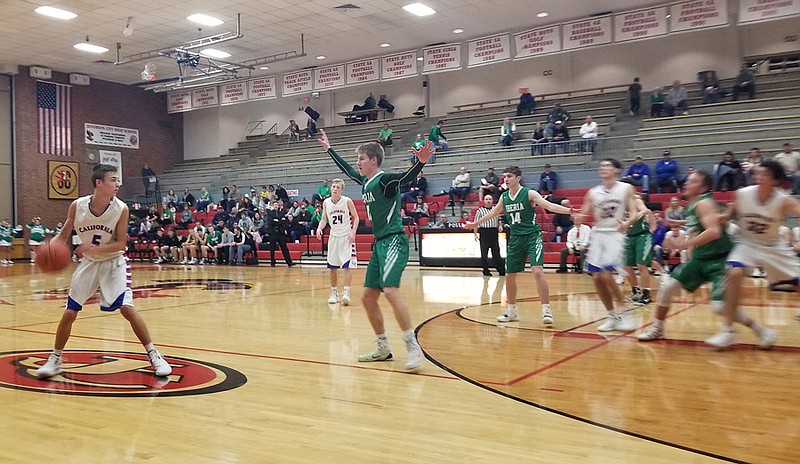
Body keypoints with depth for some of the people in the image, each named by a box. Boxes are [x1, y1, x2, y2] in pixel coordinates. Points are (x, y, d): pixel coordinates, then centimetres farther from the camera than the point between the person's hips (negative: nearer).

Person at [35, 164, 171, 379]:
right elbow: (63, 236, -3)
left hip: (113, 261, -2)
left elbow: (120, 243, -14)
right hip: (89, 262, 2)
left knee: (127, 308, -16)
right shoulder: (77, 206, -15)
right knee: (69, 313, 4)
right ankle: (55, 360, 24)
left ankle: (154, 355, -3)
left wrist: (97, 249, -31)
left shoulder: (121, 208, -20)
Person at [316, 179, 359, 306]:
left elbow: (356, 217, -4)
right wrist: (319, 228, -11)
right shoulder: (326, 202, 0)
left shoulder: (347, 201, -10)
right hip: (334, 237, 4)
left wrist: (353, 232, -16)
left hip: (347, 237, -4)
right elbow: (324, 219, 9)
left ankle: (346, 292, -12)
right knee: (332, 267, 5)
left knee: (347, 265, -12)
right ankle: (334, 292, 17)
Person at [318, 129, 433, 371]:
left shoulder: (385, 180, -10)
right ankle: (383, 348, 18)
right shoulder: (365, 181, 15)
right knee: (368, 297, 8)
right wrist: (329, 148, 42)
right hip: (379, 243, 9)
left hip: (393, 240, -9)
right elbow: (346, 169, 33)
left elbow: (406, 177, -29)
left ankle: (413, 347, -21)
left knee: (390, 290, -25)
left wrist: (421, 162, -49)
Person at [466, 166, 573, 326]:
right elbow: (493, 213, 24)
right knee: (509, 275, 8)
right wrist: (476, 223, 34)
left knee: (537, 271, -21)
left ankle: (546, 310, -13)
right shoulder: (504, 197, 7)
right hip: (515, 239, 6)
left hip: (532, 236, -6)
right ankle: (511, 311, 25)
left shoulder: (529, 193, -10)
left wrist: (568, 210, -37)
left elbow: (549, 205, -21)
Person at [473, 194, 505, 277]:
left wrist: (499, 226, 3)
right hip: (484, 233, -3)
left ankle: (501, 270, 8)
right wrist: (475, 234, -8)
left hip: (494, 233, 3)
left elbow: (499, 220, 22)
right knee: (484, 253, 2)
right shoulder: (480, 210, 0)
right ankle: (486, 271, 10)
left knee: (496, 253, 5)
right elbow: (476, 223, -2)